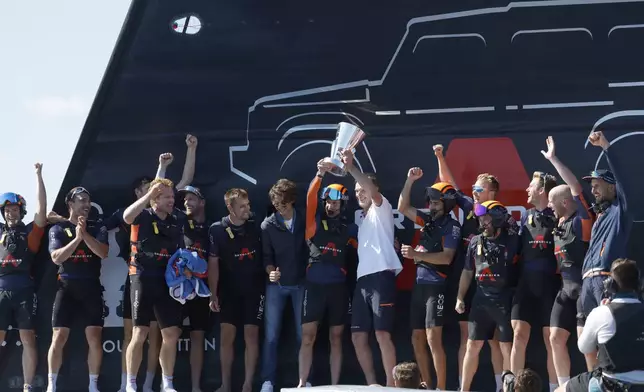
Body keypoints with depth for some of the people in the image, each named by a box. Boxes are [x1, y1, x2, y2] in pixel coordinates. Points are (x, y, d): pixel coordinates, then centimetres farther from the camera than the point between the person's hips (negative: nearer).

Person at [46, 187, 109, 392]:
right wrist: (77, 238, -19)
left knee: (95, 339, -3)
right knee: (59, 338, -7)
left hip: (92, 287, 1)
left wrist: (85, 234, -18)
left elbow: (103, 252, -8)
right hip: (67, 286, -1)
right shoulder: (58, 229, 4)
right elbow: (57, 258, -9)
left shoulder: (98, 228, 8)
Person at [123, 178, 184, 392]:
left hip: (168, 282, 5)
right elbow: (127, 216, -28)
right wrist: (149, 194, -27)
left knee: (171, 334, 4)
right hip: (144, 279, -5)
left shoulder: (176, 222, 12)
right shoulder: (143, 216, -4)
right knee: (139, 334, -7)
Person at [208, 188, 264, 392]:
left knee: (251, 336, -2)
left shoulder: (256, 226, -4)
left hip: (254, 289, 0)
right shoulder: (217, 229, -6)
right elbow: (213, 263, -4)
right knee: (227, 336, -1)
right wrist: (213, 295, -7)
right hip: (229, 290, 0)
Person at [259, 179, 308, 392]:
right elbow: (266, 255, -2)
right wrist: (270, 271, -21)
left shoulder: (304, 221, 0)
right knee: (271, 335, -1)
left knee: (303, 335, 5)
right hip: (276, 285, 0)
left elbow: (311, 250, 1)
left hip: (300, 284, 1)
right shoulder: (268, 225, -2)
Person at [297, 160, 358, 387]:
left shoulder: (351, 230, 7)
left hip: (338, 288, 1)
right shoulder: (315, 223, 4)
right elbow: (311, 198, -10)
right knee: (307, 337, -3)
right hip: (314, 286, -1)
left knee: (336, 339, 7)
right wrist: (320, 175, -24)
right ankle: (302, 384, 1)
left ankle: (335, 385, 11)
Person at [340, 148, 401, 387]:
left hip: (381, 276, -8)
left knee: (382, 334, -14)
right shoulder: (363, 218, 27)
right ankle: (372, 385, 12)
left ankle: (391, 386, -15)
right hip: (363, 278, 8)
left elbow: (373, 190, -16)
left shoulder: (381, 209, 5)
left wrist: (351, 168, -28)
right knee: (358, 336, 5)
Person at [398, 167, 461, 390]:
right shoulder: (428, 220, 12)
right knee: (417, 340, 9)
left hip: (436, 286, -8)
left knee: (433, 339, -14)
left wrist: (417, 254, -24)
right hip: (419, 285, 8)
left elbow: (446, 257, -17)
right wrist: (410, 181, 6)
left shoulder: (452, 226, -7)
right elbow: (403, 208, 15)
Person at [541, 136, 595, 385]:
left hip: (585, 287, -8)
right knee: (556, 338, 6)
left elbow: (576, 187, -18)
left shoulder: (581, 219, -9)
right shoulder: (559, 224, 14)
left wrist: (553, 159, -15)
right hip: (567, 288, 9)